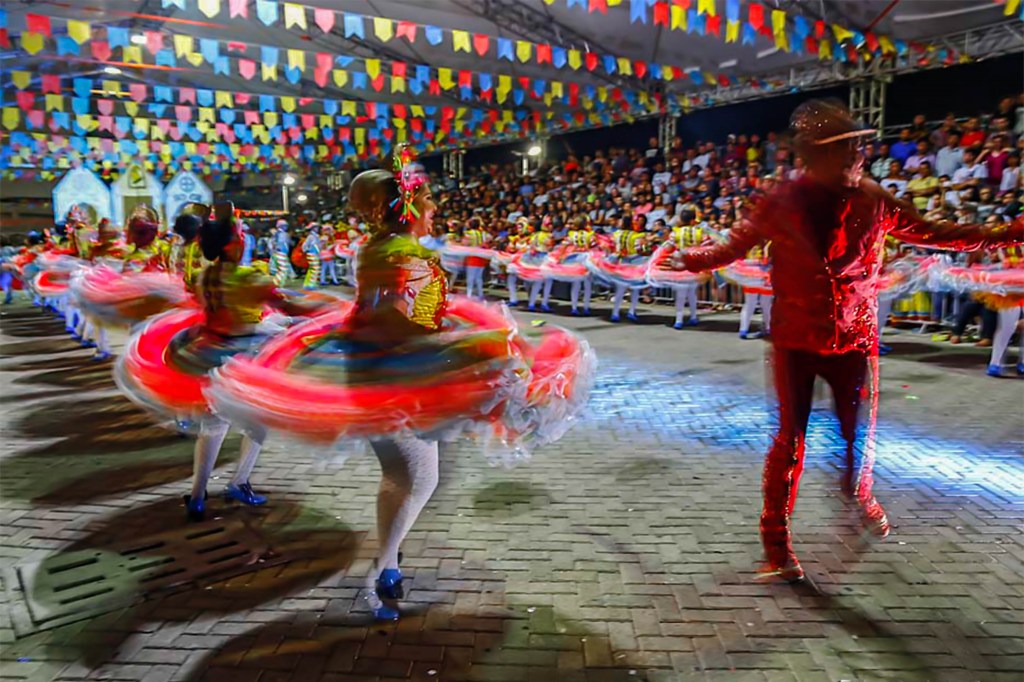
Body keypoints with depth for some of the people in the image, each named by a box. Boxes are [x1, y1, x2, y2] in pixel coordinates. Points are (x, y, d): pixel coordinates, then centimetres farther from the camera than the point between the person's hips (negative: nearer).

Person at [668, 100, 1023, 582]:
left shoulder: (872, 201, -2)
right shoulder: (780, 204, -8)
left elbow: (930, 232, 8)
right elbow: (735, 244, 0)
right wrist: (692, 260, -16)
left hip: (854, 338, 3)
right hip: (796, 338, -2)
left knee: (858, 431, 13)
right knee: (791, 437, -1)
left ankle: (860, 497, 47)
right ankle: (775, 537, 13)